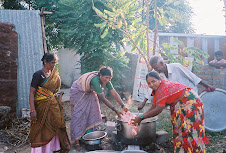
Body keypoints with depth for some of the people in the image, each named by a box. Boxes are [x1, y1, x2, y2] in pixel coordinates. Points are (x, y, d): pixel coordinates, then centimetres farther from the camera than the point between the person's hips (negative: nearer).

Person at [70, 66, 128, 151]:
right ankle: (76, 142, -6)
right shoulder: (95, 80, -39)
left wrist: (123, 106, -23)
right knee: (78, 115, -9)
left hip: (89, 92, 8)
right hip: (78, 92, -8)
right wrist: (115, 110, -37)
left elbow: (114, 93, -16)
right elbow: (102, 98, -39)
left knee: (92, 112, 4)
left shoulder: (106, 81, -17)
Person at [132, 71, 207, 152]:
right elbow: (153, 106, 5)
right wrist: (141, 116, -6)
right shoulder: (157, 89, 3)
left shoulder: (163, 88, -27)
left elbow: (158, 110, -28)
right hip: (180, 105, 10)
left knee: (188, 131, -5)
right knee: (179, 128, 15)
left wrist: (141, 117, -22)